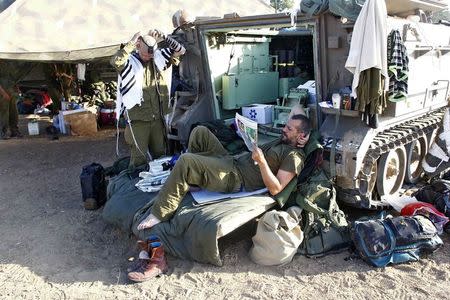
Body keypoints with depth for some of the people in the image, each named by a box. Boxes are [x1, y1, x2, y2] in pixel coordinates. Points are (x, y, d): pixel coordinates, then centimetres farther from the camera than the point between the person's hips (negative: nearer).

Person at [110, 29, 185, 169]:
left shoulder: (158, 58, 7)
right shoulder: (130, 62, -8)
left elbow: (181, 50, 5)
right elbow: (115, 62, -29)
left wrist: (163, 38, -7)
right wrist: (131, 43, -23)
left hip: (158, 117, 5)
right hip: (138, 119, -5)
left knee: (160, 153, 16)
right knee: (140, 157, -2)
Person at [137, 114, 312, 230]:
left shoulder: (294, 156, -11)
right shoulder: (282, 142, 19)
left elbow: (275, 189, -20)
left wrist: (261, 161, -26)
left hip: (236, 179, -10)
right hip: (232, 162, 10)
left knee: (185, 161, -28)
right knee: (200, 131, 8)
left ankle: (160, 214, -18)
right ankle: (192, 176, 16)